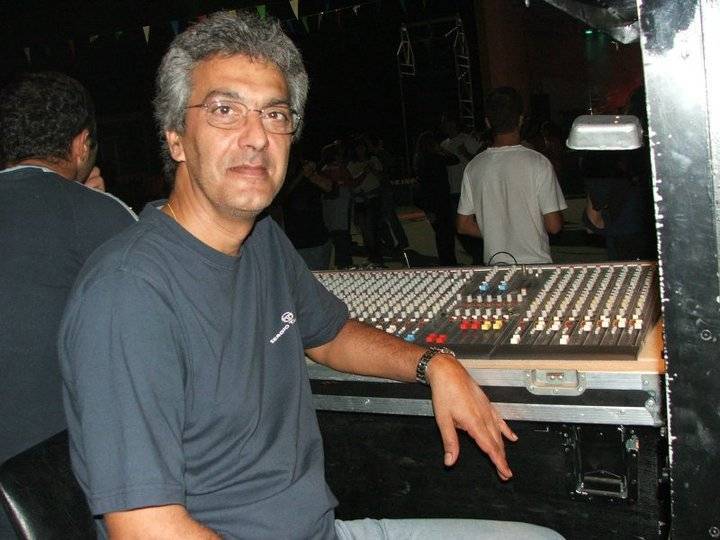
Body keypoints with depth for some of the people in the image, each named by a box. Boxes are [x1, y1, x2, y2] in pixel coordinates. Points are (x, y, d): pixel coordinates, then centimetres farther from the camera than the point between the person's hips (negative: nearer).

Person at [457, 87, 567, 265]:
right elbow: (554, 226, -10)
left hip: (494, 265, 4)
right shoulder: (538, 163, -11)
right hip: (535, 264, -3)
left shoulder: (473, 167, -1)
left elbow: (464, 225, 4)